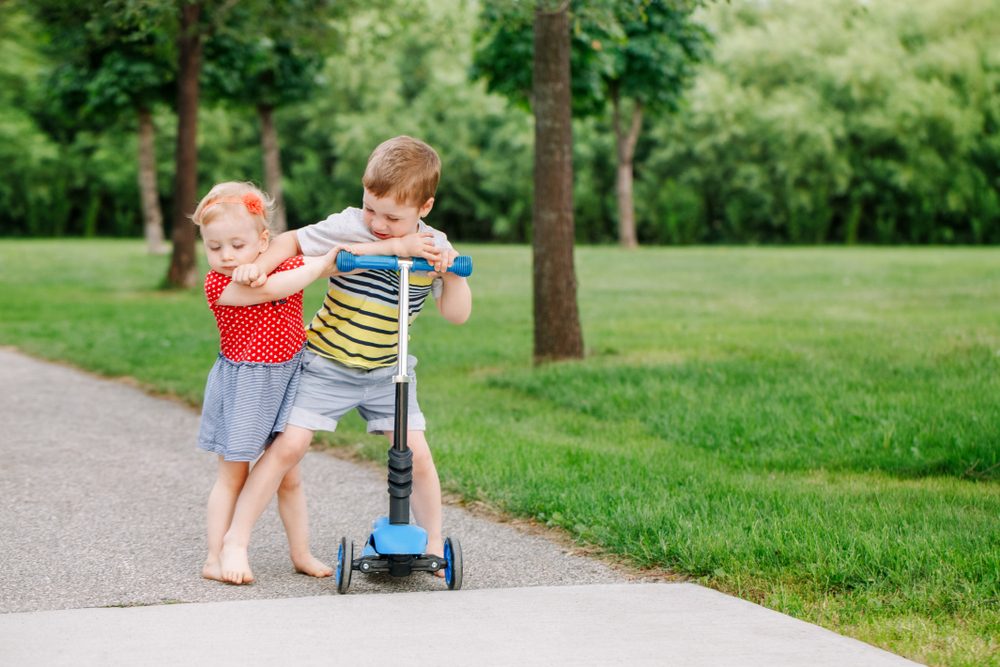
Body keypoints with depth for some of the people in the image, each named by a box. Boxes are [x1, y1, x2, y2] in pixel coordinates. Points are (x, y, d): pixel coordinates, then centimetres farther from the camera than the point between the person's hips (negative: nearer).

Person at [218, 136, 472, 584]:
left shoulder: (431, 246, -7)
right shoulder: (348, 227, -17)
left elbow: (457, 314, -6)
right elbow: (293, 241, -6)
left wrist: (452, 272, -22)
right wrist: (260, 265, -24)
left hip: (388, 371, 3)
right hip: (326, 364, -3)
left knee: (416, 455, -3)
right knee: (289, 446, -11)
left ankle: (433, 543, 17)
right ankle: (237, 539, 1)